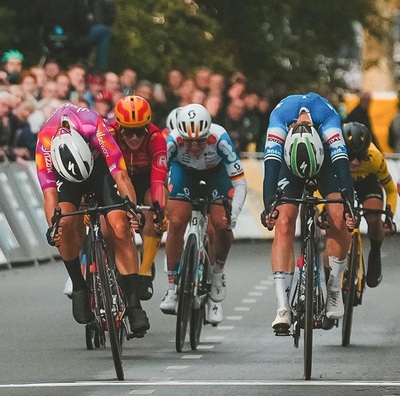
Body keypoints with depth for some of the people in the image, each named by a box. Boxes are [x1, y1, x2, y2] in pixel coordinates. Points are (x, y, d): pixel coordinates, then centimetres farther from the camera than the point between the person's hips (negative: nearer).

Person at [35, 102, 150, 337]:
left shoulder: (94, 129, -40)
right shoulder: (45, 144, -35)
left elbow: (120, 175, -41)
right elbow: (50, 193, -37)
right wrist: (53, 227, -53)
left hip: (100, 164, -1)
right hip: (64, 169, 1)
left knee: (120, 228, -17)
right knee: (66, 224, -26)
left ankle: (134, 303, -14)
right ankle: (79, 287, -5)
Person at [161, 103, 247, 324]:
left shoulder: (219, 138, -39)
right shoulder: (173, 141, -37)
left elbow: (240, 183, -34)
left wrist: (233, 214, -47)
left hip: (216, 169, -1)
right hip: (184, 168, 1)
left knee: (221, 224, -20)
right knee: (176, 222, -18)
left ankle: (218, 272, 9)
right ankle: (172, 290, -7)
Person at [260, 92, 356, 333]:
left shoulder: (328, 117, -38)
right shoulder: (280, 118, -37)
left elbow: (341, 161, -45)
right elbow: (271, 162, -45)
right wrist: (269, 206, -57)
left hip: (326, 159, 0)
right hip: (289, 159, 0)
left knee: (339, 221, -20)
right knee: (284, 224, -19)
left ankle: (334, 289, 2)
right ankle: (283, 308, -24)